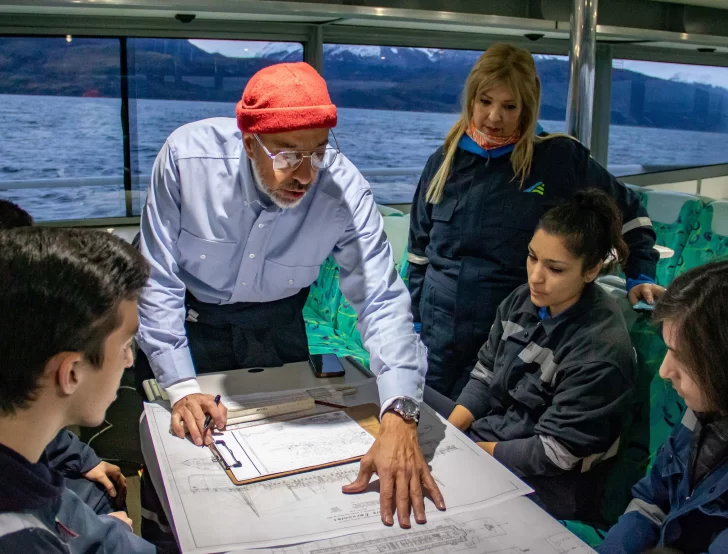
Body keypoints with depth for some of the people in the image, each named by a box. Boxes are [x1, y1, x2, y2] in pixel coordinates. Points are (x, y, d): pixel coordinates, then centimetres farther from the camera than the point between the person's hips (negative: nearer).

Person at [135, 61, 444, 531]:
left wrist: (400, 419, -45)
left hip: (277, 326, 1)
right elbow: (158, 280, -21)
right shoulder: (187, 155, -29)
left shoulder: (345, 190, -28)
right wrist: (180, 386, -26)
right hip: (187, 319, 0)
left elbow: (382, 299, -31)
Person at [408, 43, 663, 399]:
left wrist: (639, 276, -1)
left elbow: (627, 212, 7)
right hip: (437, 337, 4)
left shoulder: (558, 158, -7)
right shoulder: (446, 160, 3)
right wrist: (414, 321, 11)